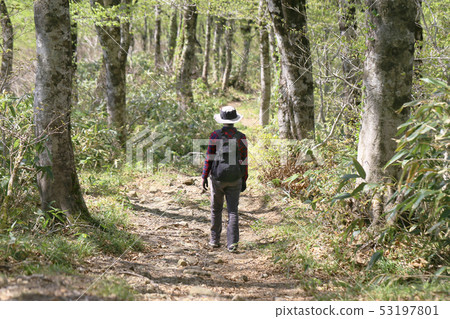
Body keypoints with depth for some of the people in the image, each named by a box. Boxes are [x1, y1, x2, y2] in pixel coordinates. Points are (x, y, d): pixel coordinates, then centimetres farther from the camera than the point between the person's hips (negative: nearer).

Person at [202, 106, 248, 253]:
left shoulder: (215, 135, -8)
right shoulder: (241, 137, -3)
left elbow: (209, 157, -7)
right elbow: (244, 160, 0)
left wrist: (204, 176, 2)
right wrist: (244, 180, 9)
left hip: (218, 177, -1)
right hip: (235, 179, 1)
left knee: (216, 209, 16)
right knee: (233, 211, 4)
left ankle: (215, 240, 24)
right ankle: (232, 243, -6)